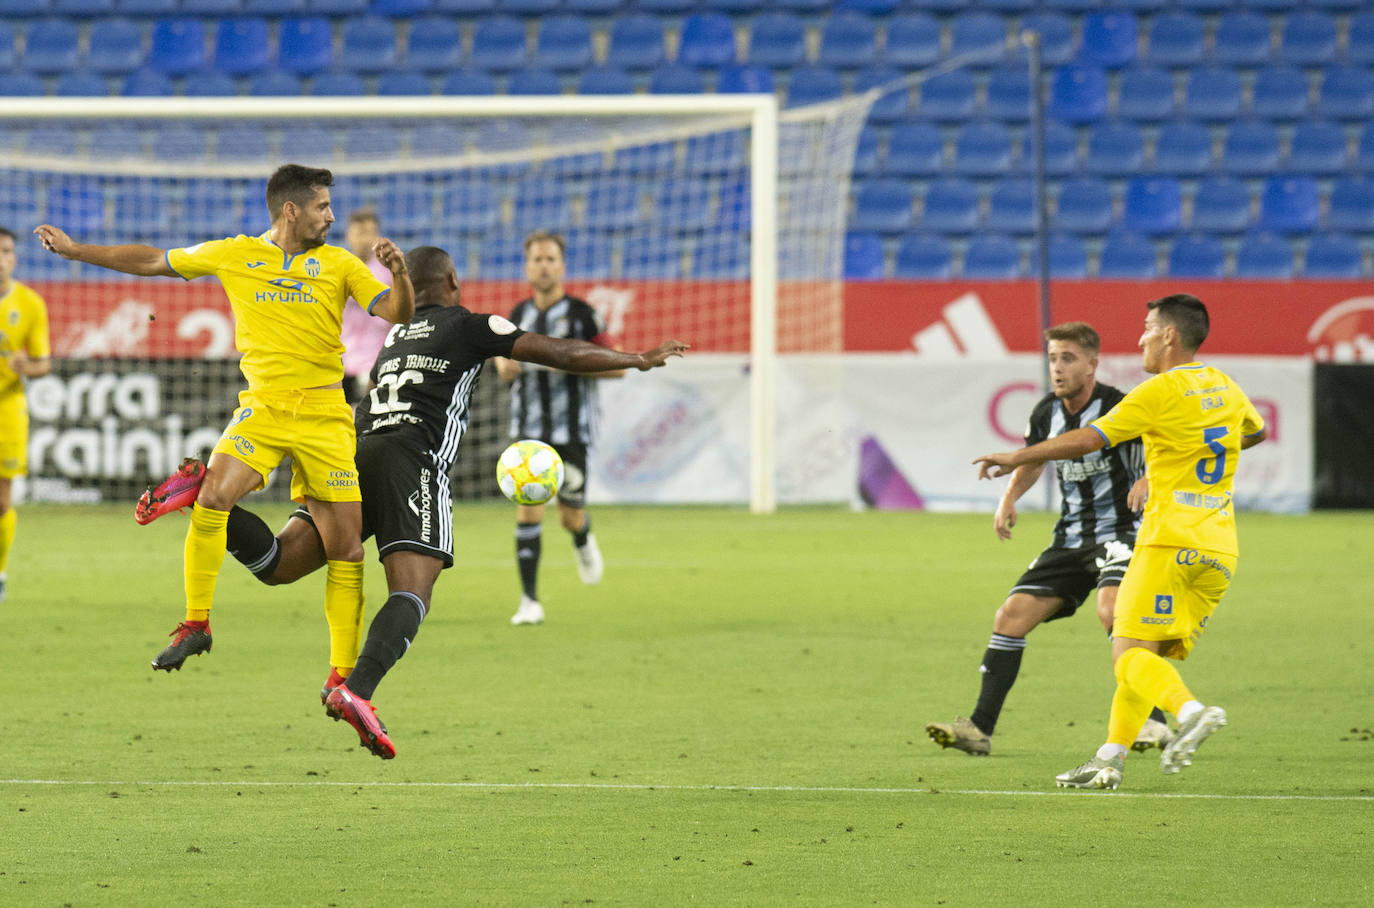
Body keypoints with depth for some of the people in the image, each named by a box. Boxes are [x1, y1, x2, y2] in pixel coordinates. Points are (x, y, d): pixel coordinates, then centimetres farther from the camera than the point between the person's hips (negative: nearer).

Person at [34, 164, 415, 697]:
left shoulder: (339, 265, 5)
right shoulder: (234, 256, 5)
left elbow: (396, 315, -2)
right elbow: (153, 262, 14)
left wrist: (399, 274, -22)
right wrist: (75, 251, 14)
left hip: (325, 418, 1)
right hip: (262, 409, 0)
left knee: (346, 548, -2)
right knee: (212, 497, -26)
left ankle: (342, 678, 8)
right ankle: (195, 625, -11)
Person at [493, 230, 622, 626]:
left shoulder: (581, 314, -4)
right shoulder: (519, 314, 7)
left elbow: (618, 366, -4)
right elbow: (505, 364, 21)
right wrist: (506, 366, -3)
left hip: (572, 429, -2)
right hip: (528, 428, 2)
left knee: (571, 517, 2)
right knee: (527, 510, -10)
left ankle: (583, 542, 41)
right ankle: (529, 601, -8)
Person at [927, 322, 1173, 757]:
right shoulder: (1046, 414, 4)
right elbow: (1034, 460, 24)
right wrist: (1009, 498, 6)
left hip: (1121, 532, -7)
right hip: (1072, 538, 7)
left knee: (1112, 610, -32)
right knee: (1012, 615, -2)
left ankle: (1153, 722, -27)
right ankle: (980, 728, 3)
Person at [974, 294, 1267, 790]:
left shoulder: (1160, 393, -7)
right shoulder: (1225, 388, 15)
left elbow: (1089, 439, -9)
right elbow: (1255, 431, 37)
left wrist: (1016, 457, -1)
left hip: (1170, 540, -8)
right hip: (1220, 548, 8)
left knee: (1131, 653, -11)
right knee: (1146, 656, 10)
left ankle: (1190, 711, -35)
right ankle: (1110, 759, 5)